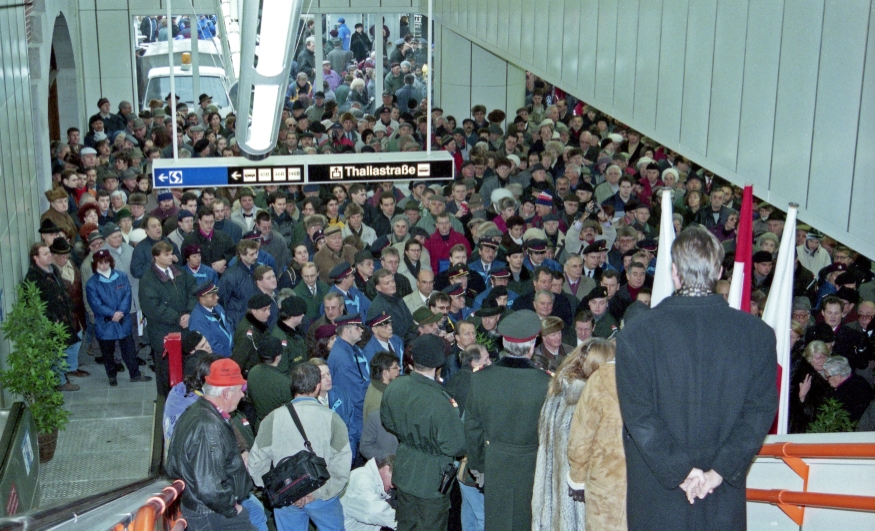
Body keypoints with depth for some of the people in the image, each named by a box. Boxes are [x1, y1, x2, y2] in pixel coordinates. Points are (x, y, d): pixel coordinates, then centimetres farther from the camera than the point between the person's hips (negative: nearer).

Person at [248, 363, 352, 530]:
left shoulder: (273, 418, -7)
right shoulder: (331, 419, -13)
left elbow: (256, 462, -5)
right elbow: (341, 466, -18)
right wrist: (319, 493, -10)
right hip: (323, 497, -2)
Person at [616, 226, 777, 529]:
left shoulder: (636, 333, -10)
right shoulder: (758, 334, -4)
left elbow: (637, 413, -13)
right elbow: (761, 410, -7)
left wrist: (679, 470, -10)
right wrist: (720, 470, -8)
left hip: (656, 493, -1)